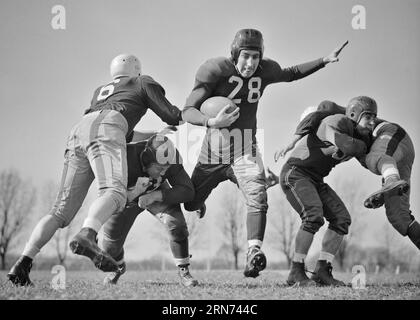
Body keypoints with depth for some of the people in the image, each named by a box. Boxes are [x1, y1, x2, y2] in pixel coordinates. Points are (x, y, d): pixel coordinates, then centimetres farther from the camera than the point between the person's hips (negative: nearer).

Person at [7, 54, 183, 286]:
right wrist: (181, 116, 47)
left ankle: (23, 264, -10)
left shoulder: (100, 92, 41)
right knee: (114, 193, -26)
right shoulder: (143, 83, 27)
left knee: (62, 211, 4)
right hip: (104, 129, -6)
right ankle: (86, 237, -55)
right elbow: (172, 117, 26)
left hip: (77, 133, 6)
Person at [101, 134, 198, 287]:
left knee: (177, 223, -23)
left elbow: (187, 191, -33)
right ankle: (118, 267, 38)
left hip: (157, 193, 1)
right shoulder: (126, 157, -42)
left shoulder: (170, 161, -33)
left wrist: (155, 196, -42)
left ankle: (183, 270, -4)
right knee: (112, 240, 3)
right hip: (126, 196, 0)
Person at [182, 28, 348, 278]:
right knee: (190, 205, 12)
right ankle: (200, 199, 49)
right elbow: (188, 111, -19)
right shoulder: (216, 70, -15)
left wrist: (325, 61, 11)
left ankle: (254, 252, -28)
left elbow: (292, 74, 22)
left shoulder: (265, 70, -1)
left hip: (246, 151, 1)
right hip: (214, 152, -1)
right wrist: (212, 122, -40)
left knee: (258, 199, -23)